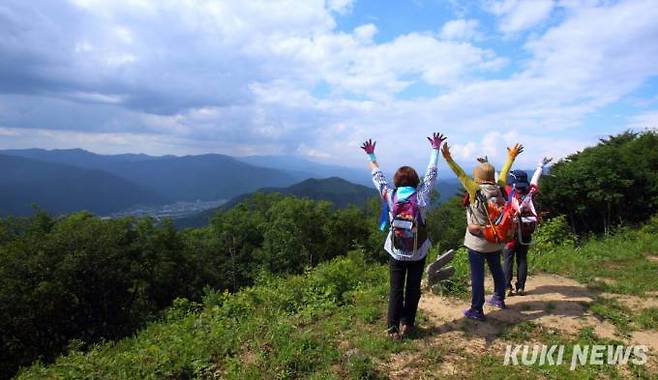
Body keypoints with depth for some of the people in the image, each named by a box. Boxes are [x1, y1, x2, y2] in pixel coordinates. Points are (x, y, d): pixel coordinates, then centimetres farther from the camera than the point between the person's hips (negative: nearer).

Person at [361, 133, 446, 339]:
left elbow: (377, 175, 3)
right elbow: (431, 173, 1)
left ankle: (393, 328, 12)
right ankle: (407, 324, 23)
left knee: (396, 290, 9)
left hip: (396, 252, 0)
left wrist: (371, 155, 16)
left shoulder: (390, 196, -10)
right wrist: (435, 149, 12)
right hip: (418, 253, 0)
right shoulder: (421, 196, -10)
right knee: (413, 289, 14)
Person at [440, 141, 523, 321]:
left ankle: (477, 310, 10)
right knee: (497, 269, 24)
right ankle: (499, 298, 45)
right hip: (495, 240, 6)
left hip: (477, 242, -6)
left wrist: (448, 158, -26)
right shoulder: (498, 189, -3)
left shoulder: (476, 191, -18)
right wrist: (511, 157, 27)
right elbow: (503, 174, 12)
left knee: (477, 275, 2)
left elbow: (461, 175, -24)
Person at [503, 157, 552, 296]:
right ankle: (521, 287, 15)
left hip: (511, 232, -3)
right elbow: (534, 180, 14)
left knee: (508, 260, 2)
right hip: (526, 232, 4)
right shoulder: (529, 192, -1)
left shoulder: (510, 192, -10)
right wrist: (541, 165, 30)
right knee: (522, 260, 11)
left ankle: (507, 288, 1)